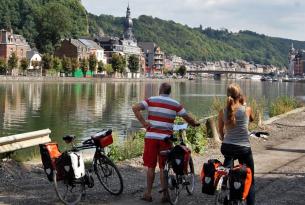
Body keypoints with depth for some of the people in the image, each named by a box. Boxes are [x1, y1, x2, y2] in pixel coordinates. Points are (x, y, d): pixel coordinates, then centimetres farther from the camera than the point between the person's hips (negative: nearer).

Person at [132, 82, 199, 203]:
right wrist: (195, 124, 27)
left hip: (151, 137, 0)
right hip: (165, 138, 0)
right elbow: (187, 118, 7)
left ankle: (148, 193, 12)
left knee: (151, 167, 8)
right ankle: (165, 195, 10)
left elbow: (135, 108, -9)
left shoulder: (151, 100, 3)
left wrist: (143, 122, -6)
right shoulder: (175, 104, 5)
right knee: (164, 167, 8)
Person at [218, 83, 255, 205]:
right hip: (243, 148, -3)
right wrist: (244, 103, 20)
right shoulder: (247, 110, -8)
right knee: (250, 179, 11)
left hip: (227, 147, 3)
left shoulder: (222, 112, -2)